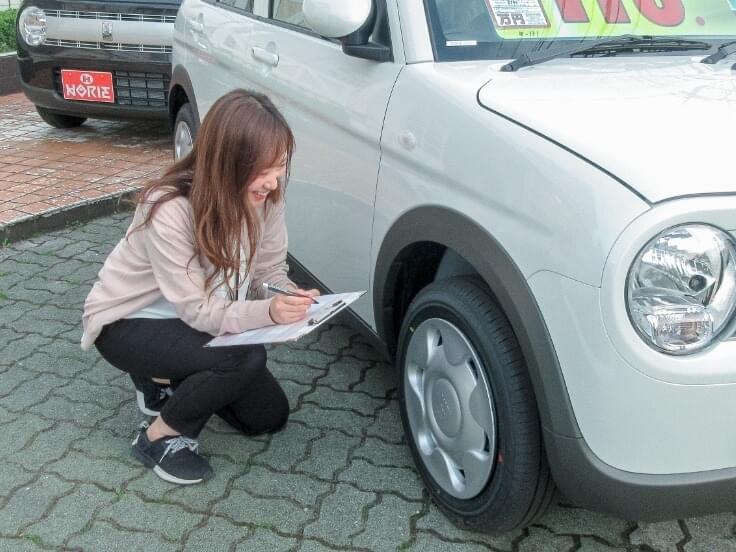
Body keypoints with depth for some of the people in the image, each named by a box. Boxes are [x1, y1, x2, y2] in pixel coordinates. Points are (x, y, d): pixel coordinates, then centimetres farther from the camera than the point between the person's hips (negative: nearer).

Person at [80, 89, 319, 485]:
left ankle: (168, 379, 22)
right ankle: (160, 437, -7)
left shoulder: (264, 197, -16)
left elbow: (270, 271, -7)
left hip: (188, 322, 7)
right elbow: (199, 312, -29)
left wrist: (292, 297, -29)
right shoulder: (169, 211, -34)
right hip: (127, 323, -7)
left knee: (270, 416, 5)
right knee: (246, 358, -31)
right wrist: (268, 312, -45)